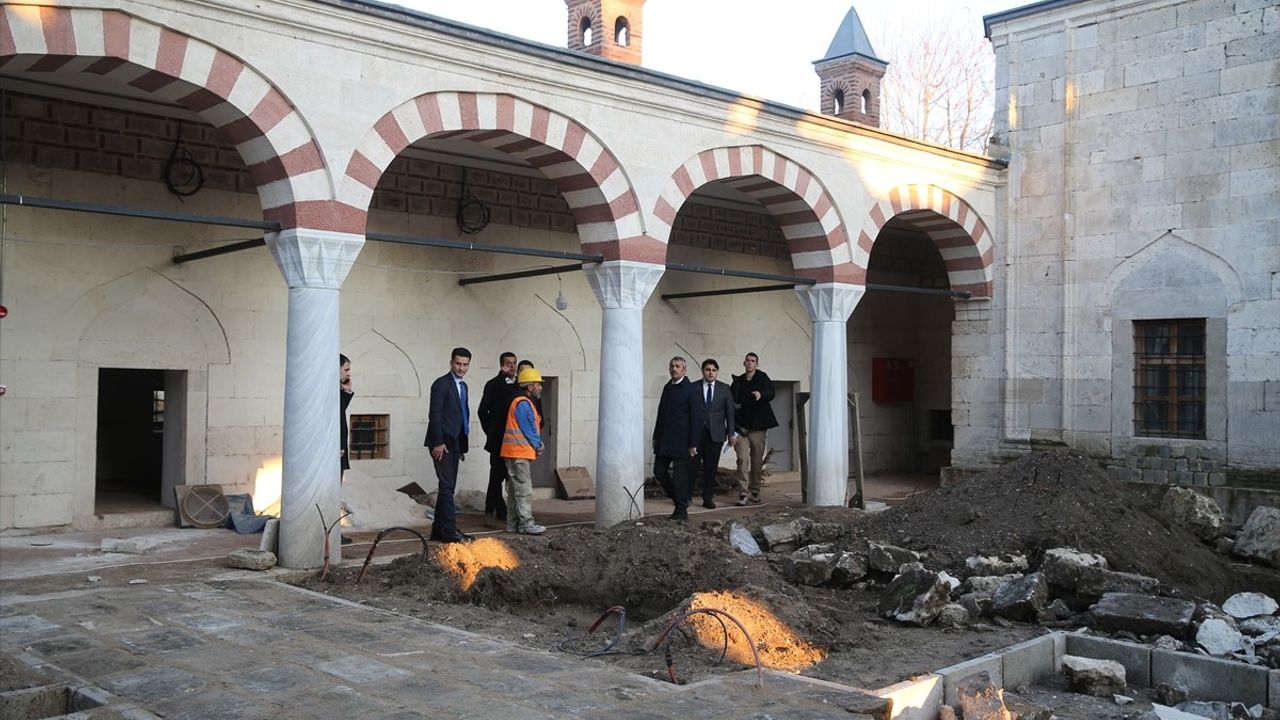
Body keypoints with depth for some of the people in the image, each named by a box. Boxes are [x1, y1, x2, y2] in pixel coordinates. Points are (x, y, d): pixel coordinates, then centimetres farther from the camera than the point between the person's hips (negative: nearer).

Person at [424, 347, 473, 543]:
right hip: (442, 443, -9)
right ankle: (449, 531, -8)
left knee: (448, 487, 10)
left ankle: (438, 530, 15)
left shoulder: (463, 386, 17)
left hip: (454, 443, 9)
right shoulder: (442, 384, -9)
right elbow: (434, 414, -14)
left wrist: (462, 445, 15)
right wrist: (438, 443, -20)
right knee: (447, 486, -9)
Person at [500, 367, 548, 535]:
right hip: (519, 453, -11)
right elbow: (528, 430, -16)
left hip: (516, 453, 11)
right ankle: (526, 524, -5)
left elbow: (534, 427, 18)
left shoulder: (525, 403, 18)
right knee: (524, 490, -8)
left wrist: (538, 443, 6)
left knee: (514, 490, 13)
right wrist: (538, 446, -2)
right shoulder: (523, 403, -15)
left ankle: (513, 524, 18)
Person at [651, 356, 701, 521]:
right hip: (664, 440, 7)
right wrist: (656, 437, 15)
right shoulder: (667, 388, 13)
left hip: (681, 441, -7)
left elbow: (695, 418, -10)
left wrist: (693, 444, -13)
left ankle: (681, 511, 8)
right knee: (659, 471, 6)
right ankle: (679, 499, 24)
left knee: (680, 475, -3)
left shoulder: (690, 390, -7)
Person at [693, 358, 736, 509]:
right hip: (696, 433, -1)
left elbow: (730, 412, 9)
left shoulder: (724, 389, 9)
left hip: (715, 433, 1)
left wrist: (732, 432, 2)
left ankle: (708, 498, 11)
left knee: (711, 467, 3)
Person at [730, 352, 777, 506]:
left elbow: (771, 392, -15)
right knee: (742, 459, -9)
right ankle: (742, 493, -9)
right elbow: (731, 401, 17)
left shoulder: (762, 378, 1)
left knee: (757, 461, 5)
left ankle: (754, 492, 16)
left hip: (758, 426, -1)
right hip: (741, 426, 1)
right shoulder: (738, 381, 10)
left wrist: (761, 395, -34)